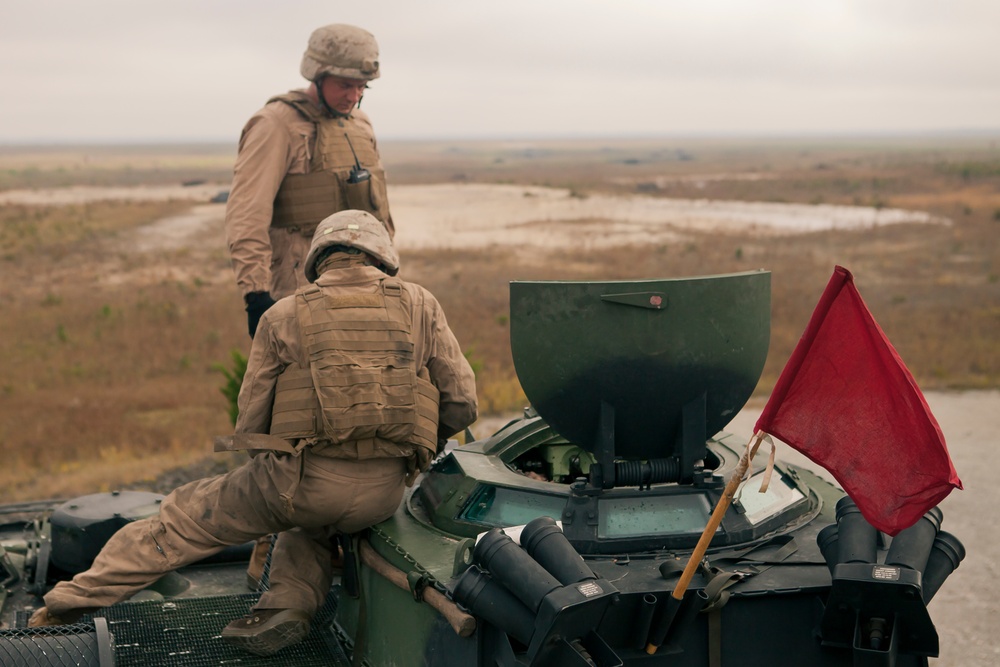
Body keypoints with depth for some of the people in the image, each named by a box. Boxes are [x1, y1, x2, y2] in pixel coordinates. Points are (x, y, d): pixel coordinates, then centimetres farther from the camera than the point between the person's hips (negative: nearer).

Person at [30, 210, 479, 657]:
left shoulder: (283, 316, 7)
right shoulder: (421, 305, 10)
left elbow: (250, 422, 6)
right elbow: (461, 403, 8)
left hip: (300, 481, -2)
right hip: (383, 494, 2)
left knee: (182, 520, 17)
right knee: (310, 527, 36)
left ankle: (72, 603, 23)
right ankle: (287, 607, 13)